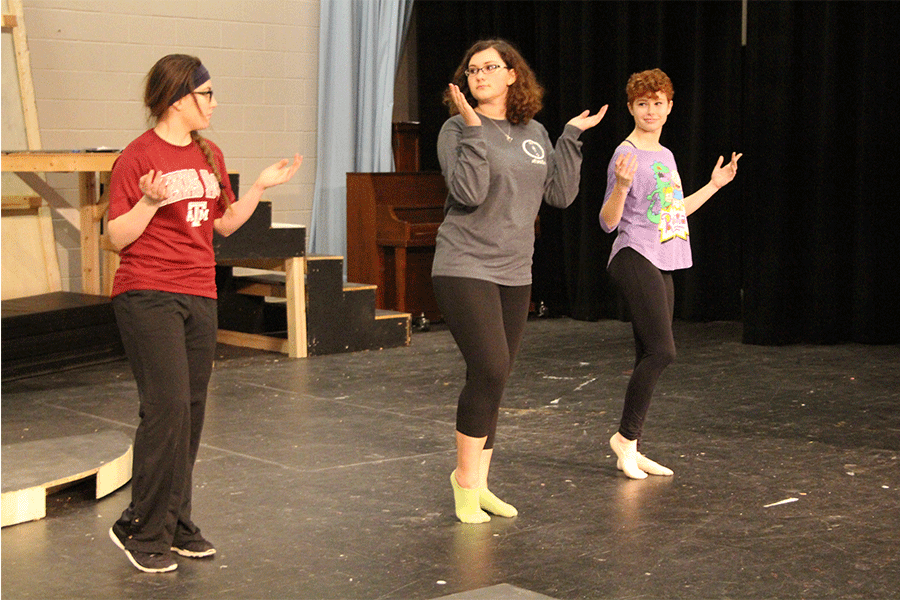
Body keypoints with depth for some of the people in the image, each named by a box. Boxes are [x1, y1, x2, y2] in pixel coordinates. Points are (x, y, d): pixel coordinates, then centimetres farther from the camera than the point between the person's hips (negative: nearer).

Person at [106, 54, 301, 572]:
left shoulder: (210, 155, 13)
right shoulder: (138, 158, -9)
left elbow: (224, 222, 19)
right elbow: (118, 237, -9)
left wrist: (262, 186, 8)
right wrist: (150, 203, -25)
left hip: (200, 296, 7)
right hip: (148, 295, -7)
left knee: (191, 413, 9)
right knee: (168, 408, -13)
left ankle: (177, 526, 19)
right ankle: (142, 529, -1)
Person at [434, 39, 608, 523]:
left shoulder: (535, 134, 12)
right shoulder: (458, 129, -5)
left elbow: (561, 195, 9)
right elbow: (469, 193, -19)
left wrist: (572, 137, 6)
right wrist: (473, 129, -21)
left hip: (514, 274, 6)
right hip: (465, 269, -6)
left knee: (493, 380, 9)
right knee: (490, 369, -16)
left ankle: (479, 485, 19)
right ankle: (465, 475, 2)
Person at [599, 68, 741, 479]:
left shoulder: (665, 156, 17)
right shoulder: (626, 155, -8)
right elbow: (609, 222, -13)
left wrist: (714, 185, 31)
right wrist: (621, 184, -30)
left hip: (661, 266, 9)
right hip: (634, 260, -8)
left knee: (650, 359, 6)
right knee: (661, 351, -17)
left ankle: (631, 451, 11)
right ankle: (626, 437, -4)